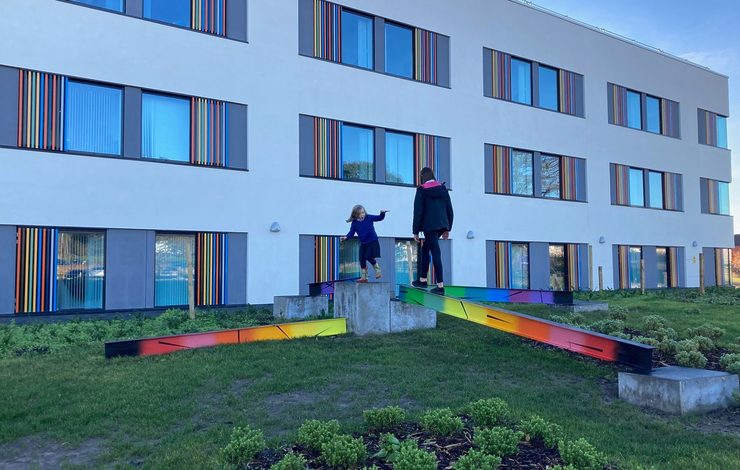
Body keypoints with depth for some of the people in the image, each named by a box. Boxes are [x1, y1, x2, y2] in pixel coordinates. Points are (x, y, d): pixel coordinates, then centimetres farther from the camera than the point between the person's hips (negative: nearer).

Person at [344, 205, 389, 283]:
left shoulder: (369, 217, -6)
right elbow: (351, 233, -5)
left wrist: (383, 213, -22)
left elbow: (379, 218, -3)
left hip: (372, 242, -4)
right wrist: (346, 237, -24)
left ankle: (378, 272, 8)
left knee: (369, 257, -14)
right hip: (363, 244, 4)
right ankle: (364, 277, 17)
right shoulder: (354, 223, -3)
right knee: (362, 260, 4)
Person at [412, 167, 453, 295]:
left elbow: (418, 211, -6)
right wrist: (447, 229, 18)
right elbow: (449, 210, 12)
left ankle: (440, 286, -10)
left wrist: (416, 231, -1)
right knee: (425, 248, 20)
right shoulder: (443, 189, 11)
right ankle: (422, 279, 26)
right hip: (442, 225, 6)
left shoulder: (422, 190, -4)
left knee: (435, 253, -8)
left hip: (429, 226, -6)